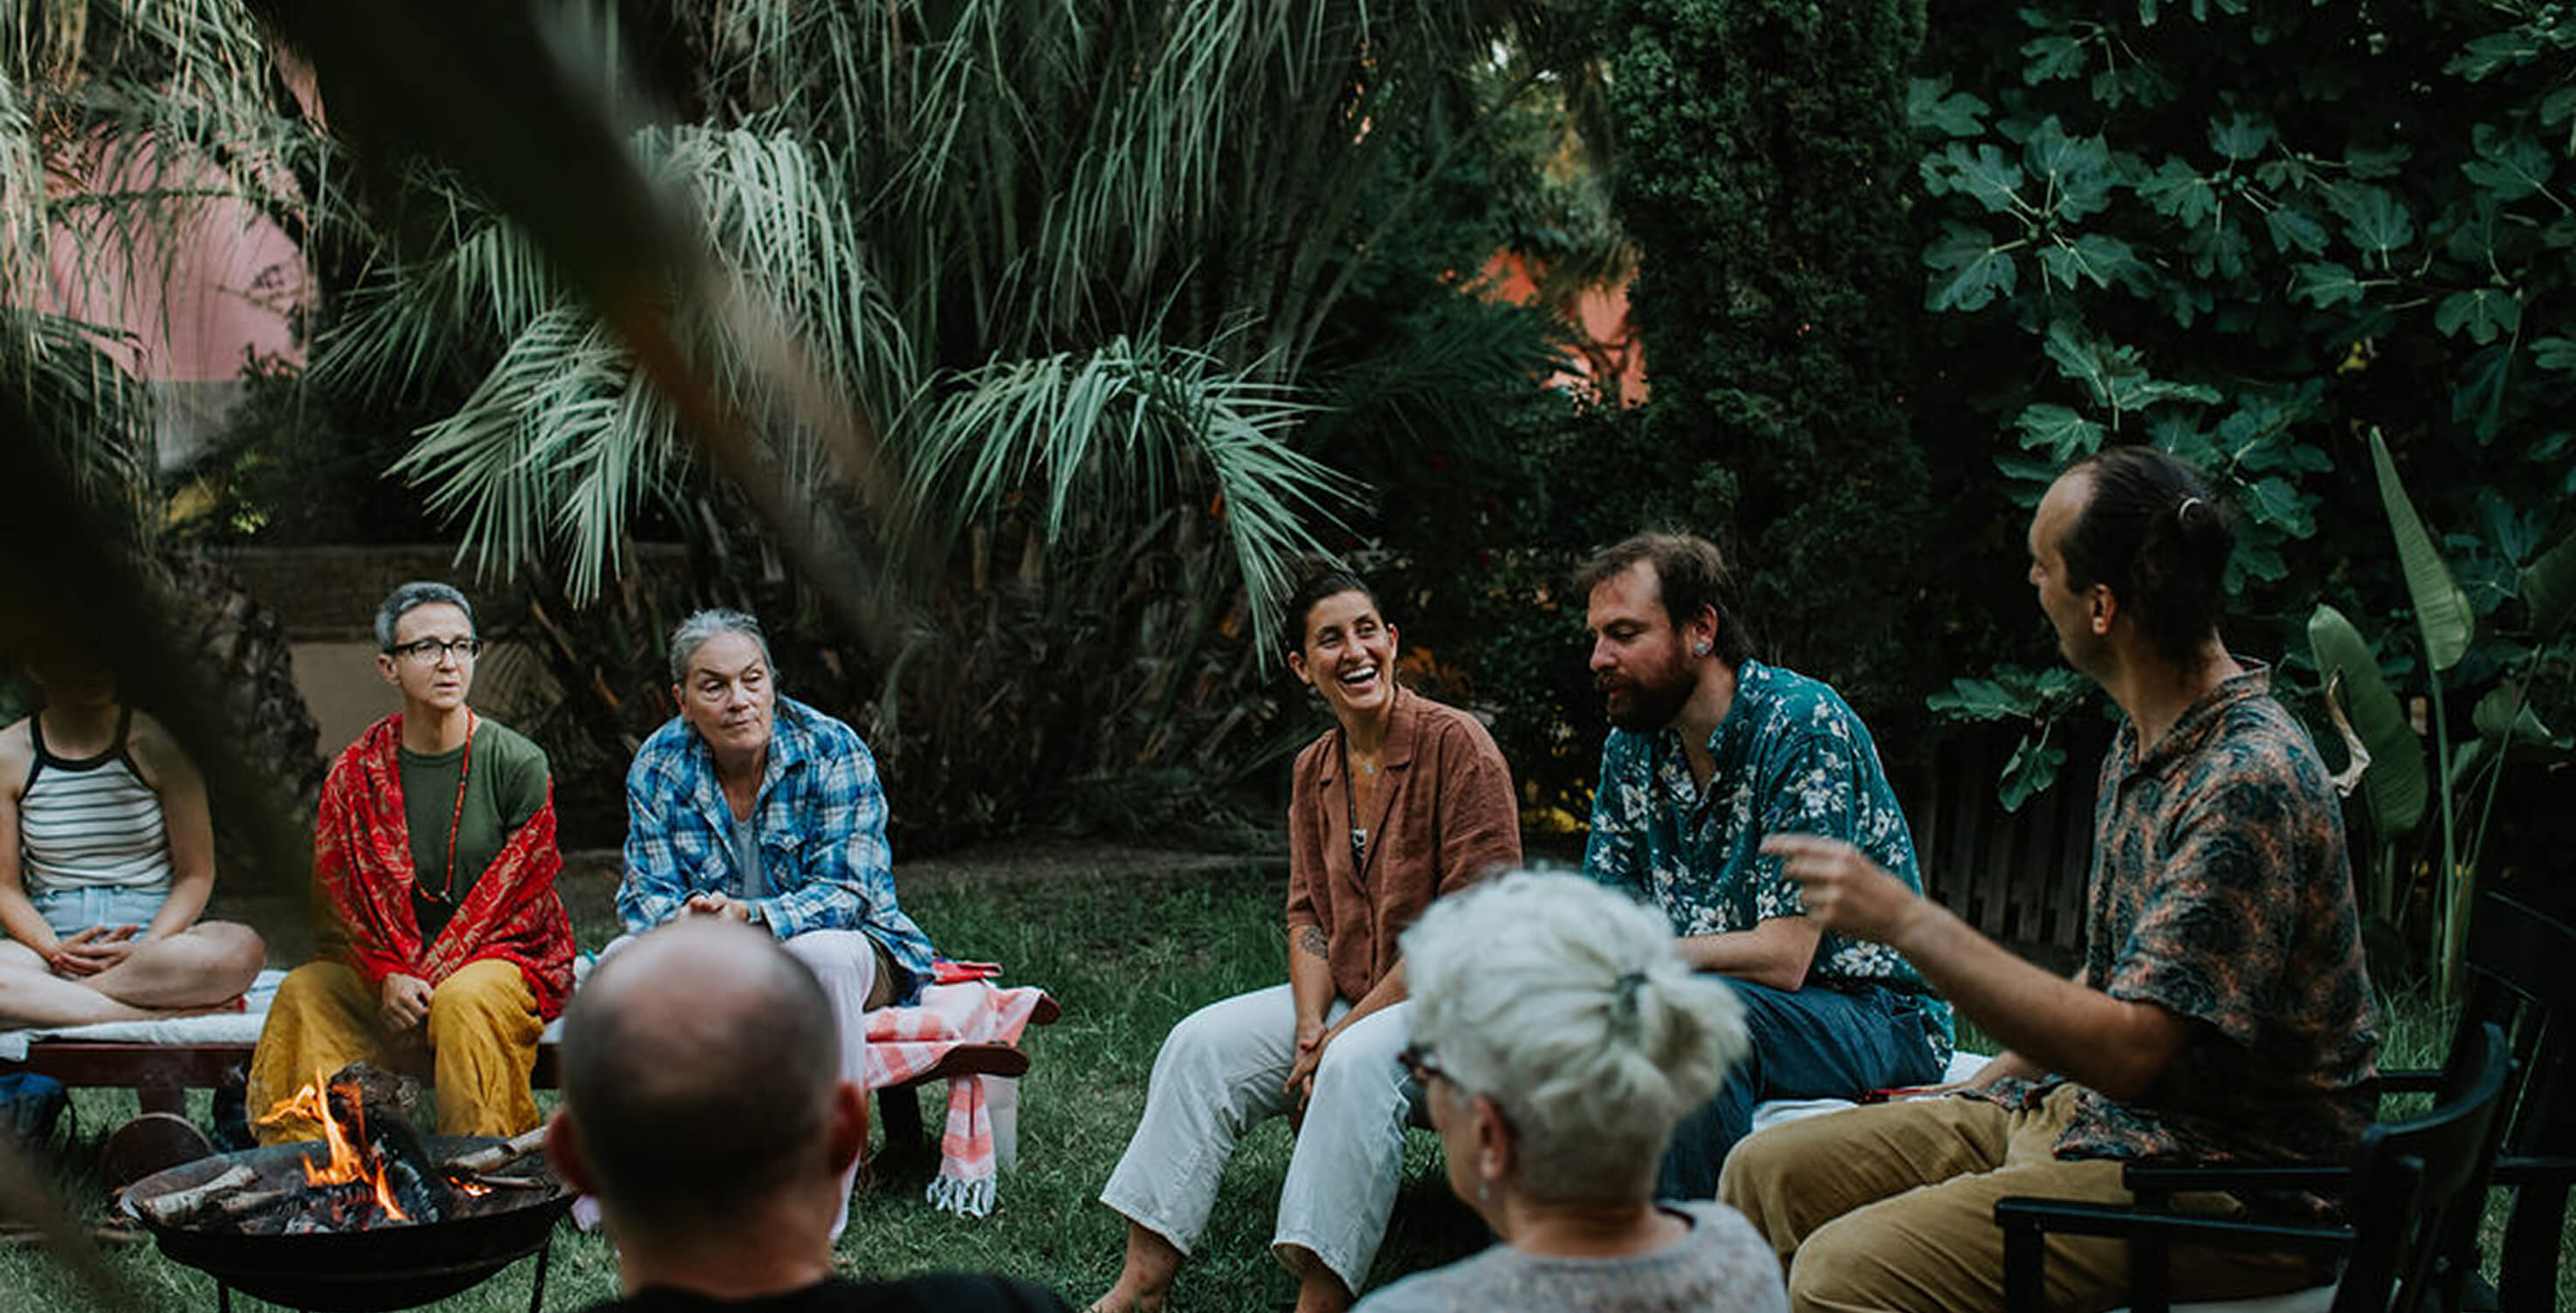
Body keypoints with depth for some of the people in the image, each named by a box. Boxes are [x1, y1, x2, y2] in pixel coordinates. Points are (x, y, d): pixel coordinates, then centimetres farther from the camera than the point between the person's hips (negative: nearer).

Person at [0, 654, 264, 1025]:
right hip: (53, 939, 0)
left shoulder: (156, 744, 0)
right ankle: (161, 1014, -33)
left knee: (240, 949, -35)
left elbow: (196, 874, 2)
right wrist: (56, 950, -15)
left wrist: (144, 950, -14)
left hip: (154, 936, 0)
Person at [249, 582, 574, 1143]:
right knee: (303, 992, -19)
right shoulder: (356, 772, 4)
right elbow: (338, 897, 3)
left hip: (503, 959, -4)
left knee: (463, 1000, -34)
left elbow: (514, 898, -8)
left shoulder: (519, 764, -6)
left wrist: (430, 982, -17)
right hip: (386, 964, 4)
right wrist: (387, 976, -16)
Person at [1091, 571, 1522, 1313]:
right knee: (1202, 1044, -10)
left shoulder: (1456, 745, -13)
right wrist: (1311, 1024, -11)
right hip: (1345, 997, 7)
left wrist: (1349, 1027, -18)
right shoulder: (1313, 771, 9)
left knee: (1359, 1064, -35)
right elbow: (1307, 915, 10)